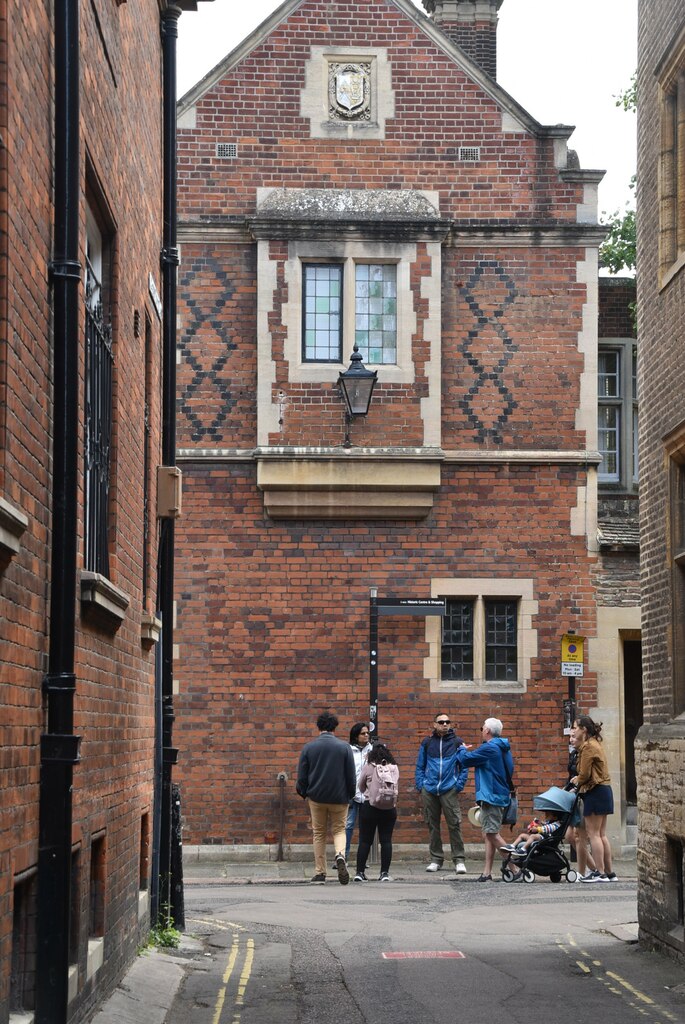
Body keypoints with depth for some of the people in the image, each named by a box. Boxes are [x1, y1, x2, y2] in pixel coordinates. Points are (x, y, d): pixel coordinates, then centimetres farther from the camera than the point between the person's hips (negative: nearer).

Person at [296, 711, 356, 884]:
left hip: (316, 797, 1)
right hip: (339, 797, -1)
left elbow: (302, 776, -1)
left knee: (318, 833, 12)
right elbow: (351, 776, -2)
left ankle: (320, 873, 12)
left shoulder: (308, 747, -3)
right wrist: (350, 794, 12)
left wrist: (303, 792, 16)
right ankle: (340, 855, -19)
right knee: (339, 829, 12)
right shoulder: (344, 747, -5)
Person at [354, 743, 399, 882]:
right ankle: (385, 872, 2)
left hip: (369, 806, -2)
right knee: (386, 840, 5)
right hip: (389, 808, 2)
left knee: (365, 840, 4)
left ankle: (360, 872, 4)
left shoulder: (368, 767, -5)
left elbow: (361, 787, 6)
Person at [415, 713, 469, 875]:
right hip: (429, 790, 3)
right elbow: (420, 766, 15)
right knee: (432, 825, 7)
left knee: (454, 825, -7)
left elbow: (464, 765, 5)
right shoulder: (427, 743, 10)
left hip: (449, 790, -3)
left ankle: (459, 860, -3)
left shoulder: (457, 742, 4)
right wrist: (420, 784, 3)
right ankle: (436, 859, 16)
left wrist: (459, 784, -5)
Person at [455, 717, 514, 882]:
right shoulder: (504, 748, 15)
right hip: (501, 795, 10)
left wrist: (462, 749, 10)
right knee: (489, 834, 10)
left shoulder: (489, 748, -15)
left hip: (491, 796, -10)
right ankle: (487, 873, 9)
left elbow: (465, 760, -12)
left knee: (492, 834, -11)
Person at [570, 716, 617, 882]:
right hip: (604, 789, 10)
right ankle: (609, 873, 13)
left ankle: (600, 873, -7)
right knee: (601, 834, 12)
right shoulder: (595, 744, 18)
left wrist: (577, 781, 4)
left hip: (595, 792, -10)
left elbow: (585, 774, -15)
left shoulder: (588, 746, -13)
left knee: (593, 833, -6)